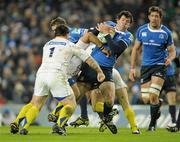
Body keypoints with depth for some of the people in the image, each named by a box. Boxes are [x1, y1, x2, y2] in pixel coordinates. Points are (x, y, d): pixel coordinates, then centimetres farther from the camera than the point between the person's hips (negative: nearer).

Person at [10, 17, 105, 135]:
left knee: (35, 104, 17)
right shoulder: (70, 45, 14)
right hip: (57, 76, -4)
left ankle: (16, 122, -4)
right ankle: (60, 125, -20)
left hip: (41, 73, 4)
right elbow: (88, 59, 18)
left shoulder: (47, 44, 26)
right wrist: (100, 72, 31)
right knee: (71, 104, 6)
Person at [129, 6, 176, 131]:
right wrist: (132, 68, 5)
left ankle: (152, 123, 0)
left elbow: (172, 51, 3)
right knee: (145, 98, 2)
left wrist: (170, 58, -21)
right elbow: (136, 49, 10)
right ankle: (158, 103, 37)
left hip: (160, 66, -3)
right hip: (145, 66, 3)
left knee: (153, 96, -17)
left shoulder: (166, 32, -5)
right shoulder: (142, 30, 1)